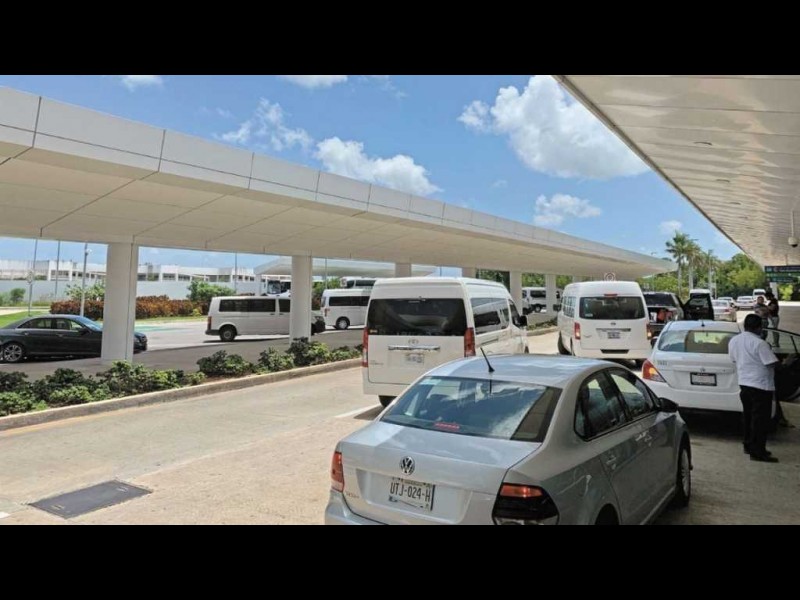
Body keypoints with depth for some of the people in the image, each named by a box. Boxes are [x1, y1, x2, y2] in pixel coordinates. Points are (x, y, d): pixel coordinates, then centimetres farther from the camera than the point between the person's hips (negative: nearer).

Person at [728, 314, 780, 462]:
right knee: (760, 419, -3)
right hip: (761, 385, -8)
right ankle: (758, 452, 0)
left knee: (748, 416, 17)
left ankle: (749, 445, 26)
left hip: (744, 383, 8)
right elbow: (772, 363, -18)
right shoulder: (759, 343, -18)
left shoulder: (733, 341, 5)